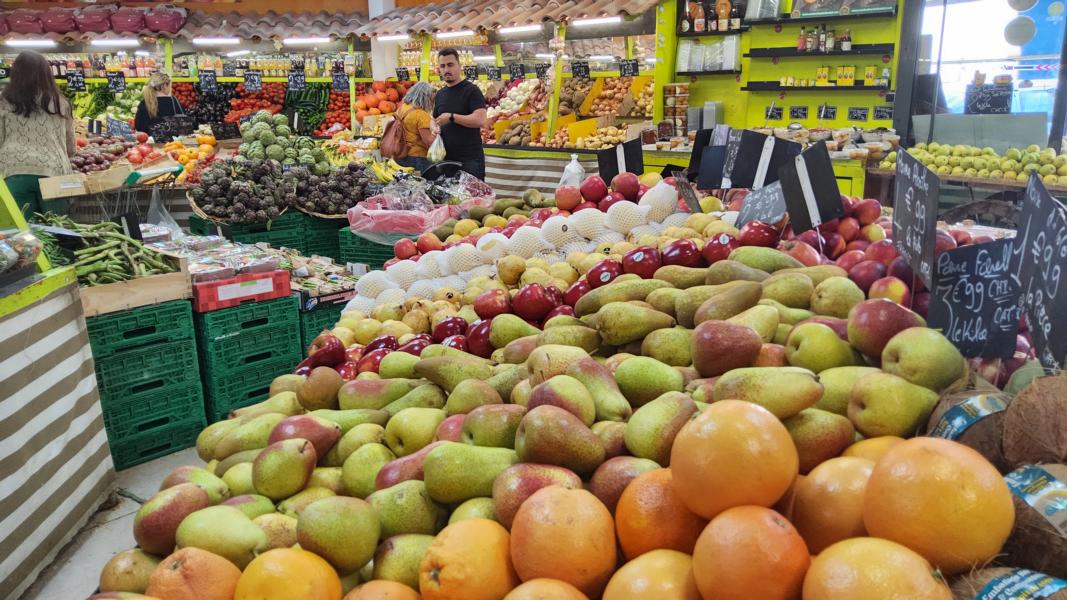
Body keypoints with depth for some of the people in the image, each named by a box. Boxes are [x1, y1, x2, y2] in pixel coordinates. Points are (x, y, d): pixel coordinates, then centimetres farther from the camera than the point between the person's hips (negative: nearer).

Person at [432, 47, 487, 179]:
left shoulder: (471, 90, -6)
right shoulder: (440, 94, 15)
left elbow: (480, 120, -19)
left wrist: (451, 117, -17)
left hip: (470, 159, -6)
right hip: (445, 158, 6)